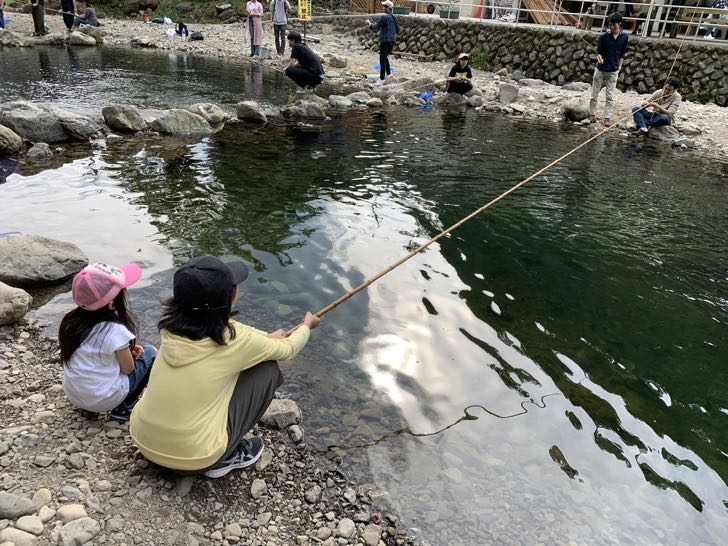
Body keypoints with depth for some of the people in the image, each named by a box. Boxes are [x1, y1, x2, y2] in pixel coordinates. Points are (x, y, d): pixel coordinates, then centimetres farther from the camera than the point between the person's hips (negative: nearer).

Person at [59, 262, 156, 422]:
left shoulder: (71, 321, -5)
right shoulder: (115, 330, -25)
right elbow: (128, 369, -10)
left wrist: (126, 348, 4)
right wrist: (129, 351, 8)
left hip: (72, 394, 6)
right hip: (105, 399, -6)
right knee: (149, 352, 9)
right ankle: (123, 408, 7)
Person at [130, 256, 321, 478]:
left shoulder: (172, 325, -5)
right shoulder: (234, 341, -18)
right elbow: (287, 349, 2)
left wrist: (267, 338, 24)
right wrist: (306, 326, 22)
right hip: (193, 457, -5)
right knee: (267, 369, 2)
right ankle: (224, 459, 10)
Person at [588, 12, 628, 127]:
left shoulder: (624, 37, 0)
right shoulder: (604, 36, -6)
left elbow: (622, 54, 7)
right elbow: (598, 51, -3)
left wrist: (619, 67, 2)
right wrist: (599, 58, -24)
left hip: (613, 71, 1)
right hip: (600, 69, 0)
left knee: (610, 96, 1)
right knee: (594, 94, 7)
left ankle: (607, 117, 4)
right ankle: (592, 114, 20)